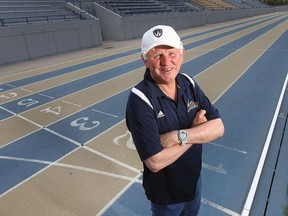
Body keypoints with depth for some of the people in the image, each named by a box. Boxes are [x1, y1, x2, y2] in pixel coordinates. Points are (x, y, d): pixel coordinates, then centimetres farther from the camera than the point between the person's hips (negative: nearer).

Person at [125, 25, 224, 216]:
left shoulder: (189, 84, -10)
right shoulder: (139, 100, -29)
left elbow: (218, 127, -13)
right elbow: (155, 162, -32)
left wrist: (179, 136, -29)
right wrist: (196, 130, -21)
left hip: (194, 180, 6)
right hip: (166, 194, -5)